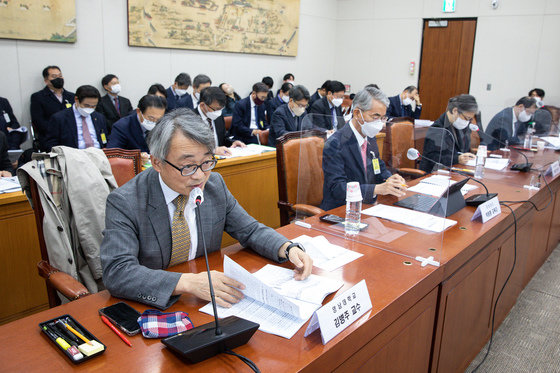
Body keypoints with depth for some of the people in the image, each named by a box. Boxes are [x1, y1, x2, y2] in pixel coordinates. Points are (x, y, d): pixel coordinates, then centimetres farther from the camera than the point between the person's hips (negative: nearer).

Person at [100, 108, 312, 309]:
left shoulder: (214, 184, -2)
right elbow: (116, 273, -26)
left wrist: (289, 249, -13)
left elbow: (250, 230, 6)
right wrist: (187, 282, -37)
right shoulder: (124, 203, -16)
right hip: (153, 306, -2)